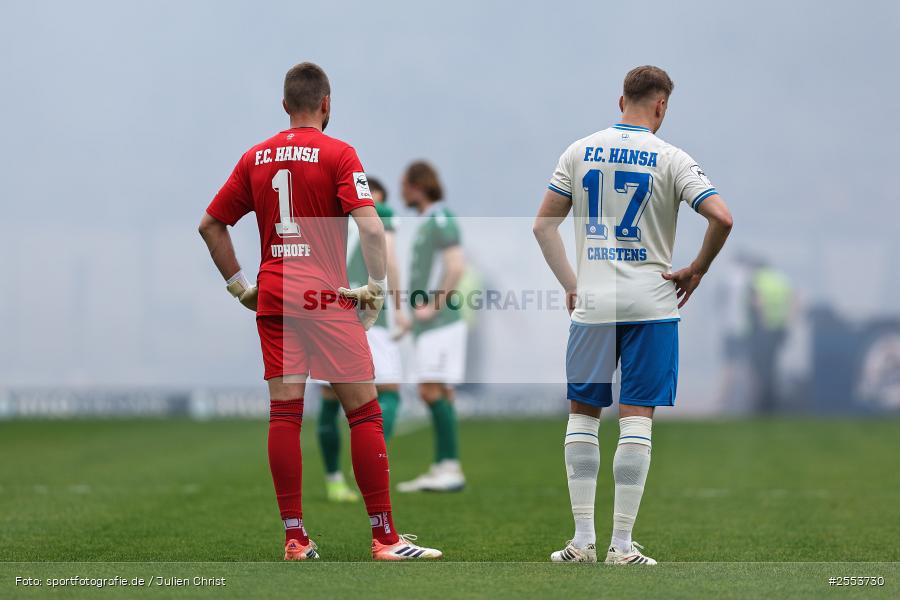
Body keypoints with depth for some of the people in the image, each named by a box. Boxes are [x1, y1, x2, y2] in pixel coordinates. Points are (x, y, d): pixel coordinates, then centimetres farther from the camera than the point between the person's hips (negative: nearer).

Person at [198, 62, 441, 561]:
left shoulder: (256, 157, 10)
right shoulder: (337, 154, -5)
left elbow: (210, 224, 12)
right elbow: (370, 226, -16)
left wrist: (239, 285, 15)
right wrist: (377, 287, -7)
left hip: (272, 295, 5)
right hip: (327, 296, -5)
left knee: (284, 414, 5)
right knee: (364, 411, 0)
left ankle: (294, 537, 4)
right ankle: (384, 536, -2)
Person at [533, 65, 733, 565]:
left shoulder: (580, 151, 5)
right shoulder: (670, 159, -5)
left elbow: (543, 225, 6)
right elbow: (721, 217, -15)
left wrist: (570, 284, 12)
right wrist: (695, 272, -1)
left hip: (592, 303, 2)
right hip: (651, 305, -2)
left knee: (582, 414, 11)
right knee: (636, 418, 0)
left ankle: (583, 539, 7)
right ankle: (622, 545, -1)